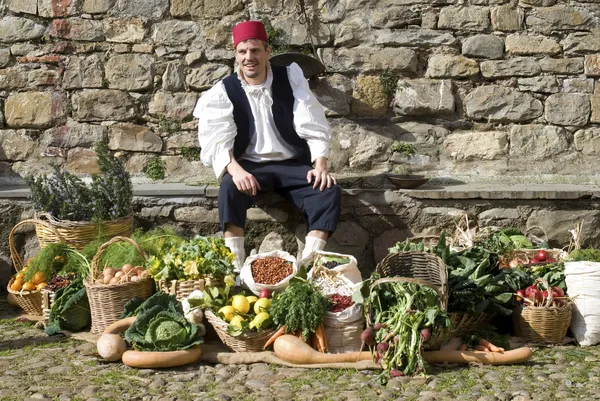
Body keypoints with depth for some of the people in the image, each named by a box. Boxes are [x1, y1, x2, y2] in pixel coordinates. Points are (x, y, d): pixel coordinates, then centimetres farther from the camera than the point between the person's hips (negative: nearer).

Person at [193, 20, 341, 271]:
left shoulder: (290, 77, 1)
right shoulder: (223, 92, -2)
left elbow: (312, 125, -3)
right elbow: (216, 140, -12)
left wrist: (320, 165, -18)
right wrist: (235, 169, -33)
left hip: (293, 165, 1)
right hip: (250, 167, -1)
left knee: (329, 190, -25)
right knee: (229, 187, -34)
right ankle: (236, 267, -31)